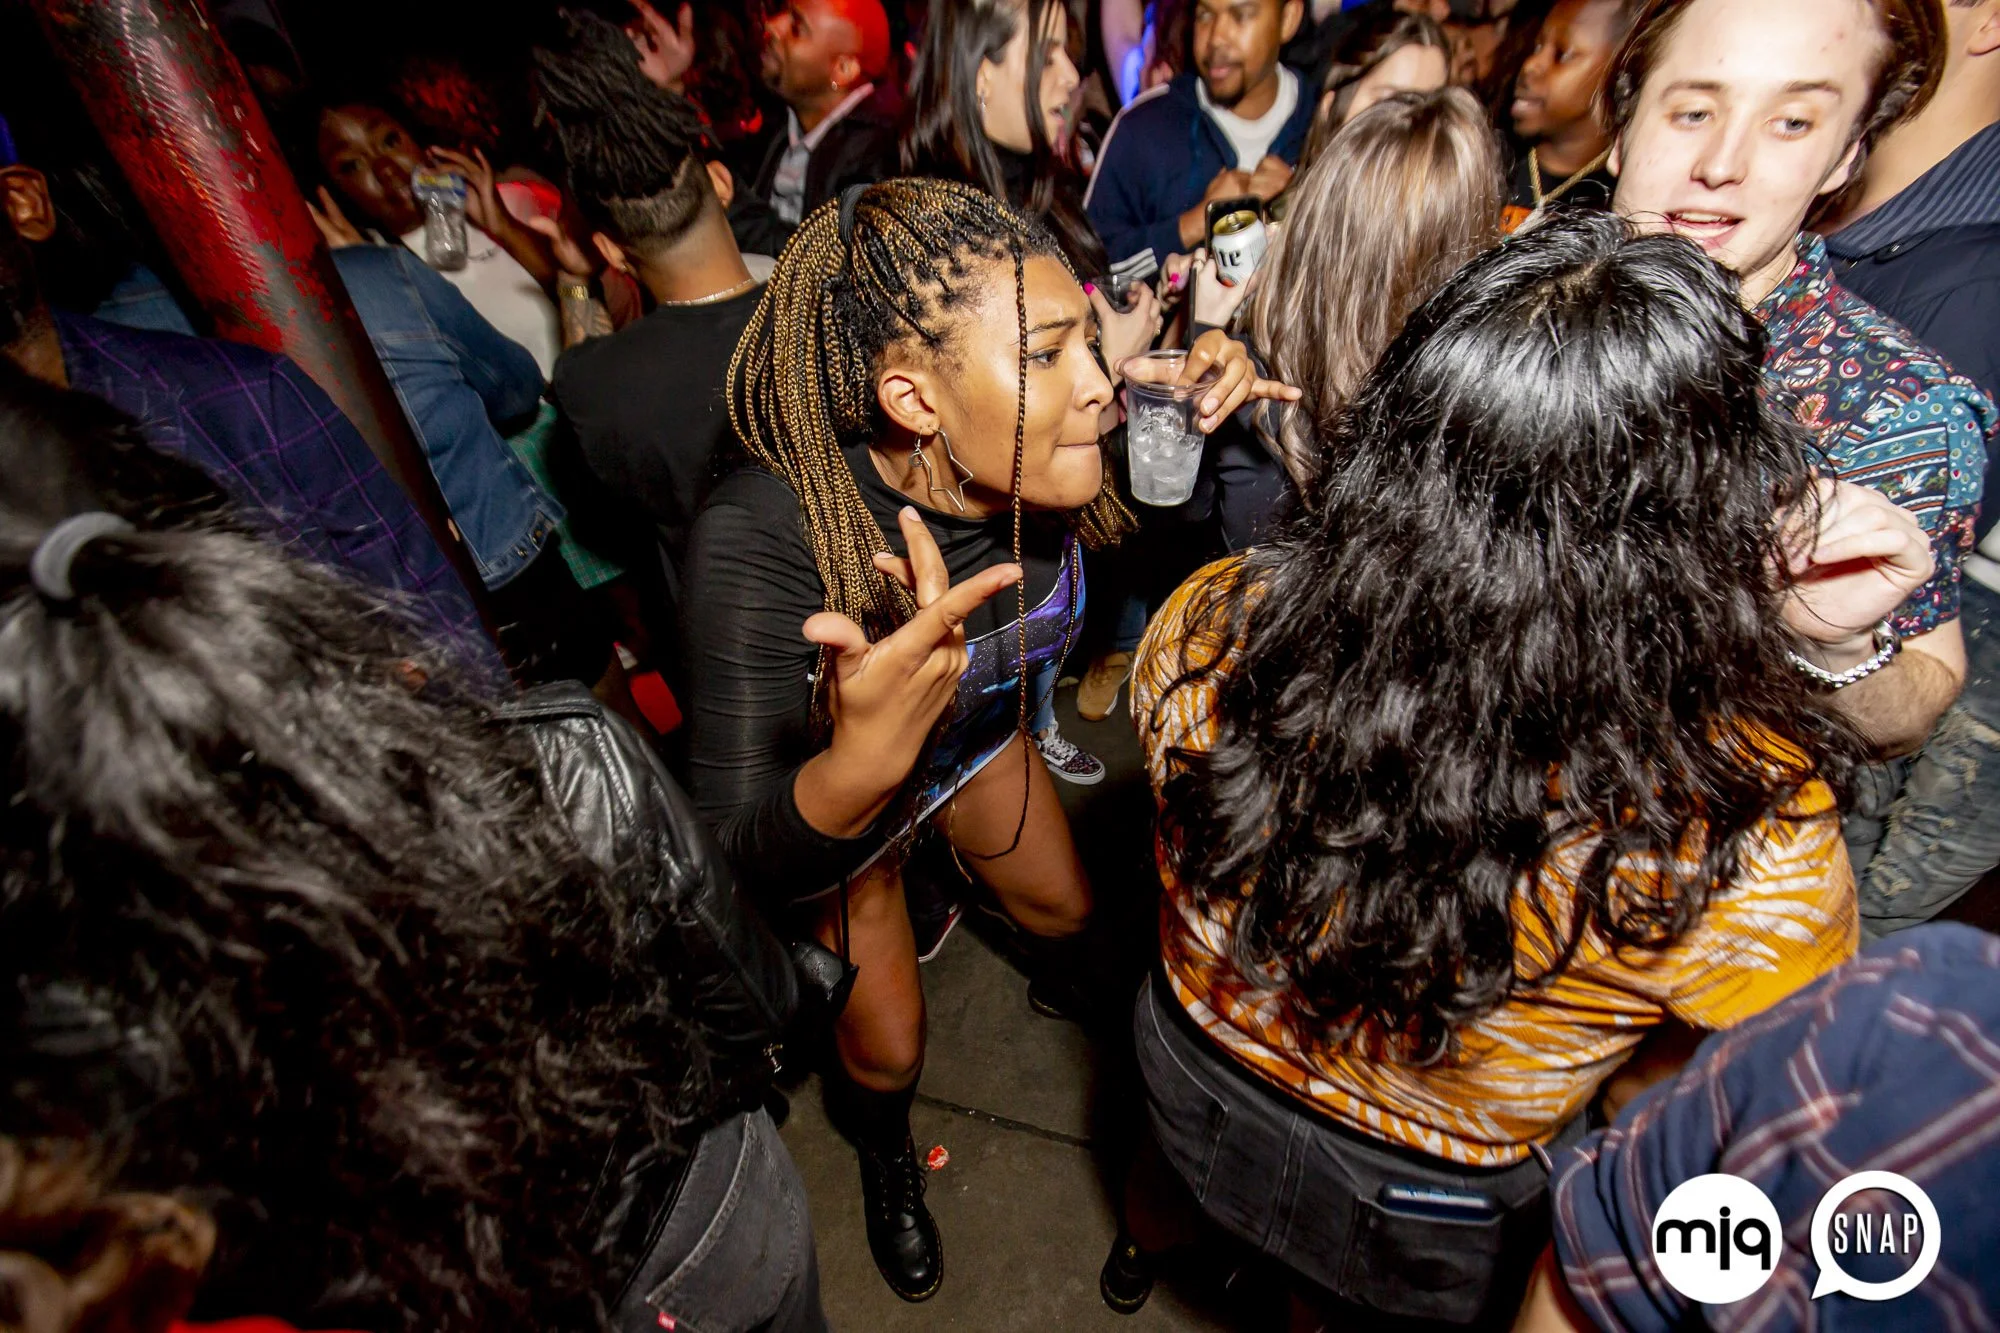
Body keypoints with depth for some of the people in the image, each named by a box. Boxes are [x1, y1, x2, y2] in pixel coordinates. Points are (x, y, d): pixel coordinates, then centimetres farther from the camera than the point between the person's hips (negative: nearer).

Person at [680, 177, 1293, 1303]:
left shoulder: (1051, 467, -29)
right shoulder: (762, 541, -42)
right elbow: (739, 861, -39)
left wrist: (1209, 426, -28)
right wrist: (864, 760, -60)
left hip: (977, 739, 4)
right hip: (832, 792, -3)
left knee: (1067, 911, 26)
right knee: (889, 1046, 14)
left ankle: (1065, 995, 68)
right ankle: (884, 1157, 55)